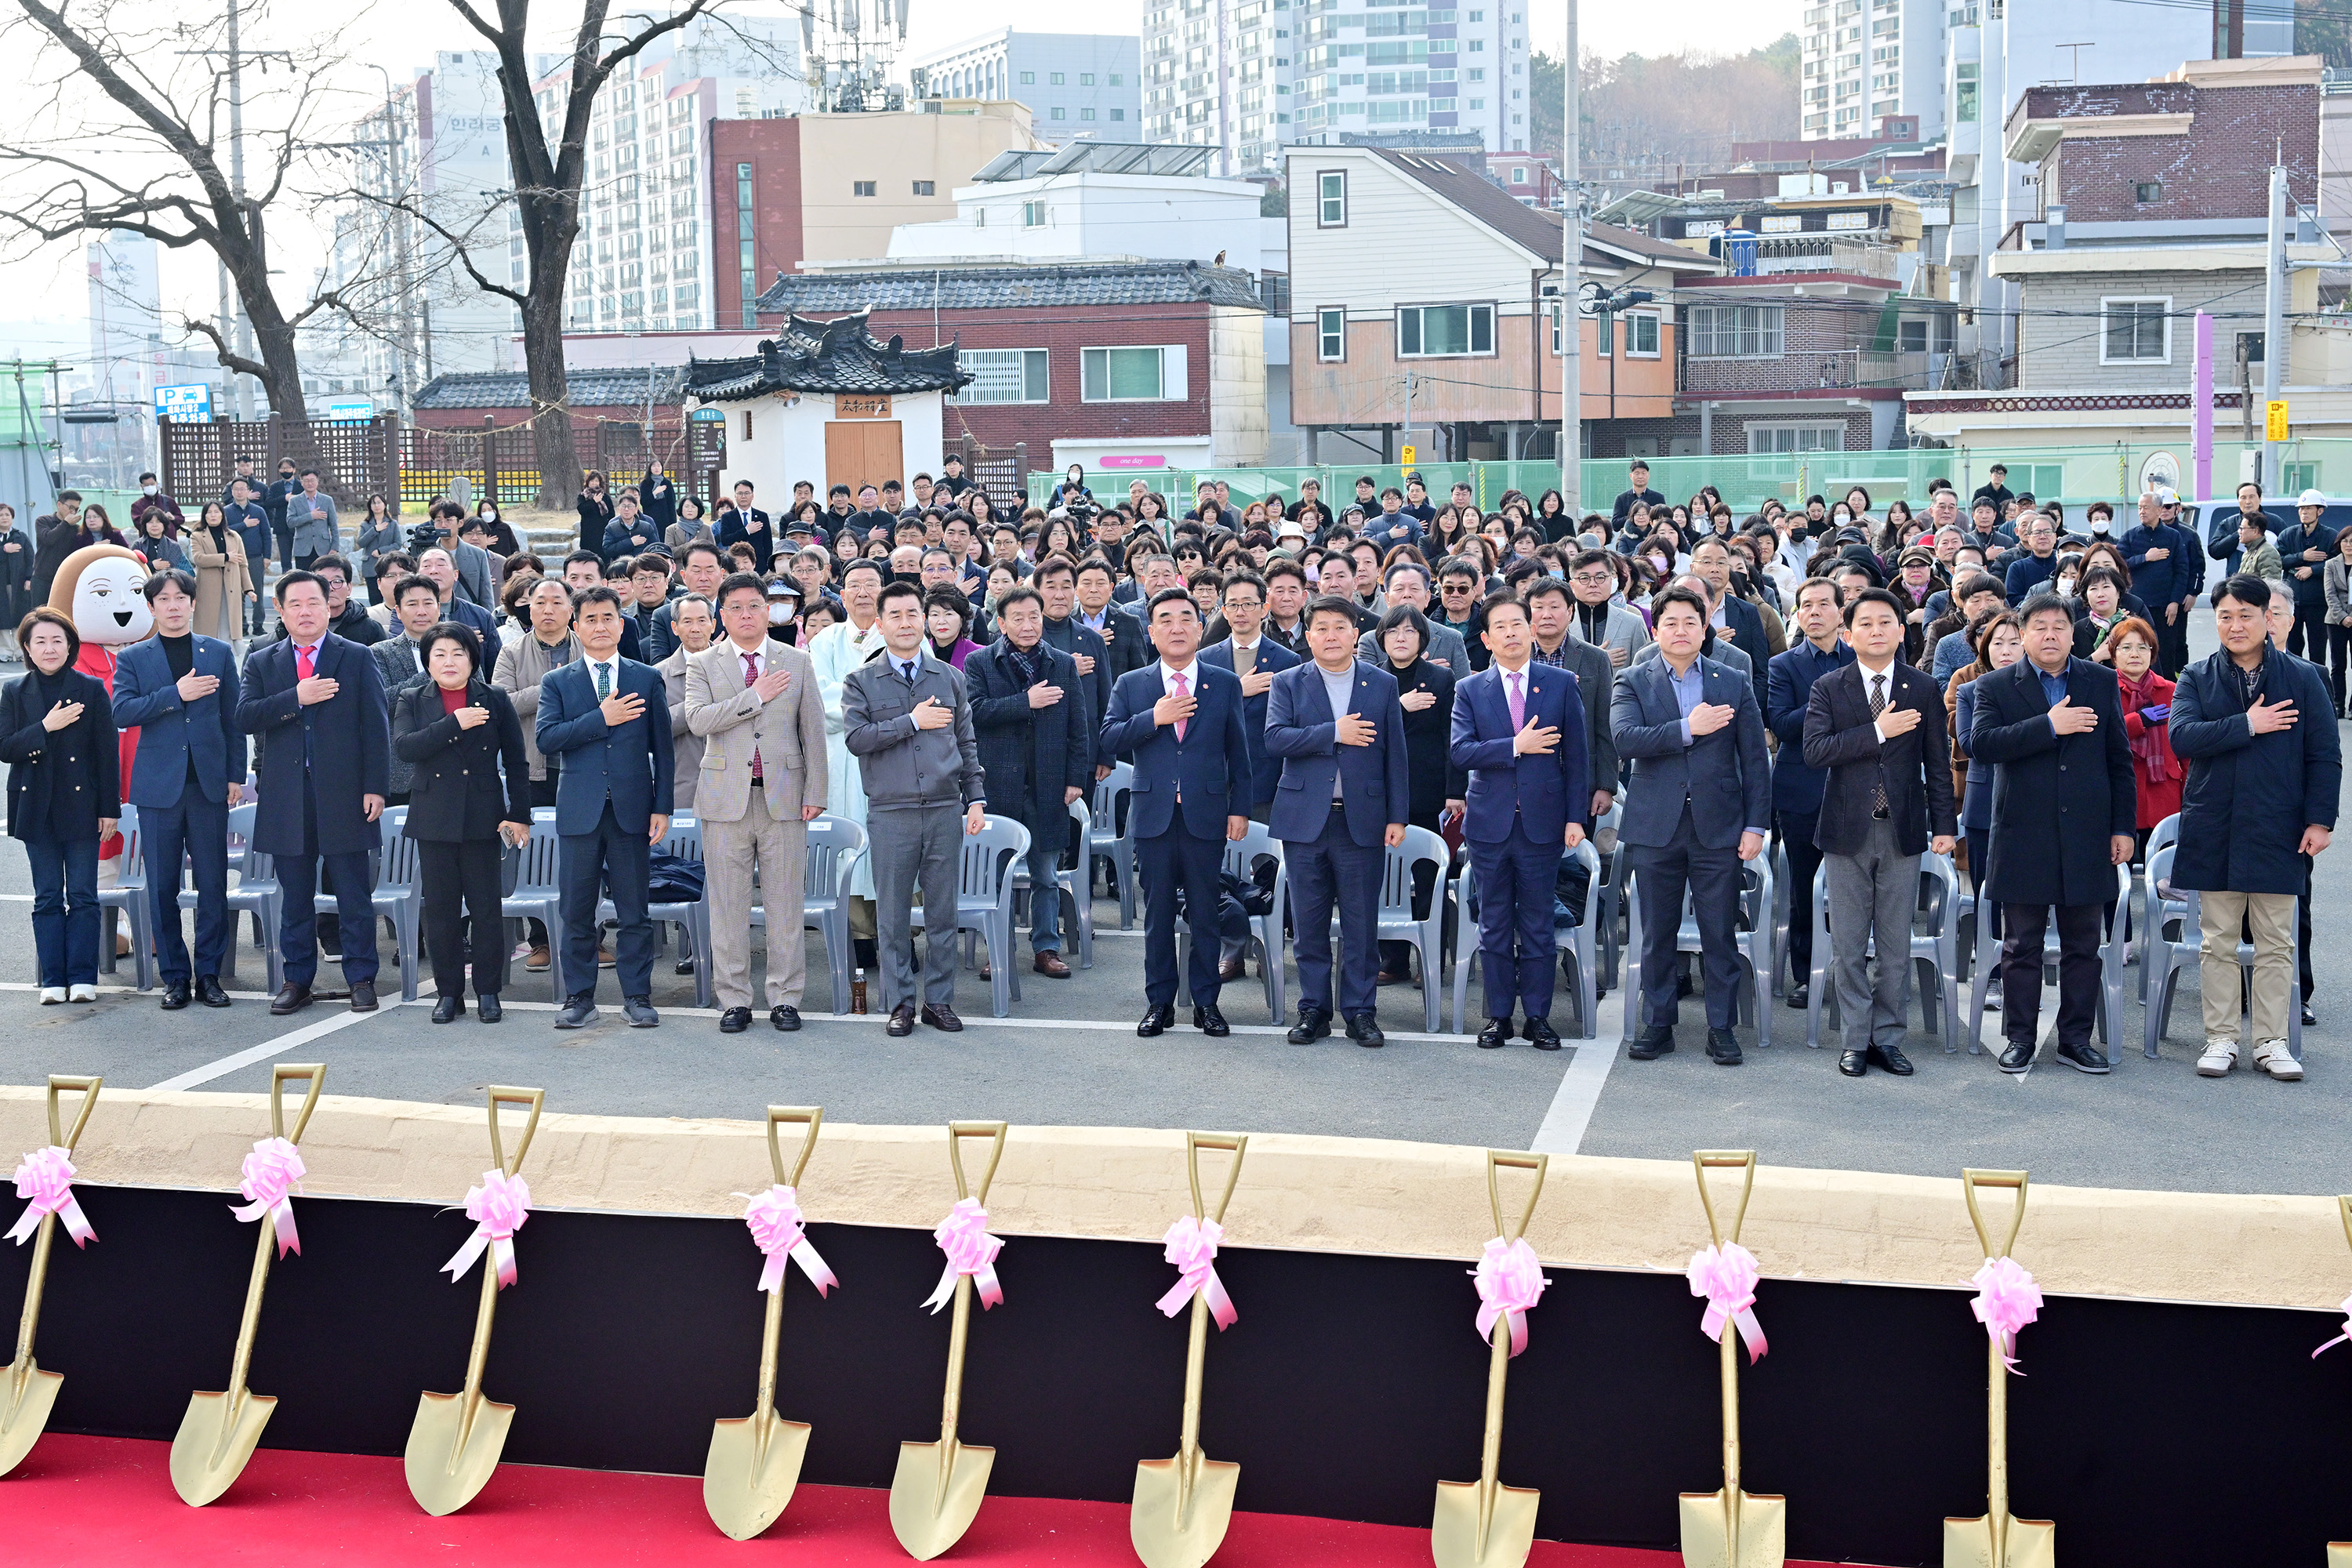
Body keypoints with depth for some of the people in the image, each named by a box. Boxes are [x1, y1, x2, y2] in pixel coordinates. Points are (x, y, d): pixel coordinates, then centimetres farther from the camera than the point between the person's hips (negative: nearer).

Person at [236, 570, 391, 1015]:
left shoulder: (357, 658, 5)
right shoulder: (262, 663, 11)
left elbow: (375, 726, 0)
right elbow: (245, 717, -4)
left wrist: (375, 787, -8)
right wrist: (297, 698, -15)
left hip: (344, 794, -2)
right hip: (287, 796, 2)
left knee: (354, 894, 1)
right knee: (295, 895, 9)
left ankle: (361, 979, 9)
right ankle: (296, 980, 17)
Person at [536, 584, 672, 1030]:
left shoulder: (647, 679, 9)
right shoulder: (557, 682, 8)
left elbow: (662, 747, 7)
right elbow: (546, 738, -7)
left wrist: (662, 807, 0)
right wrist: (601, 718, -13)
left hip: (631, 809, 0)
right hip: (580, 809, 0)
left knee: (634, 911, 3)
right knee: (577, 912, 5)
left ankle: (637, 997, 11)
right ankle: (579, 998, 13)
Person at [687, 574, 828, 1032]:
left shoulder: (797, 662, 9)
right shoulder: (703, 663, 6)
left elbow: (813, 731, 8)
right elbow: (698, 720, -10)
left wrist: (816, 792, 2)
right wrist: (755, 696, -12)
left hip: (783, 796, 0)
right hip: (726, 797, 0)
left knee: (785, 903, 2)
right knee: (728, 904, 3)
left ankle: (785, 999, 11)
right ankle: (734, 1000, 11)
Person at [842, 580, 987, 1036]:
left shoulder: (951, 678, 12)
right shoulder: (861, 681, 4)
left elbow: (967, 743, 15)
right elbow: (856, 738, -10)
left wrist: (976, 799, 8)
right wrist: (912, 721, -11)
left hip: (945, 810, 2)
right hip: (890, 813, -2)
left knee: (942, 910, 5)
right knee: (893, 913, 2)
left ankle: (939, 1001, 13)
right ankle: (900, 1003, 10)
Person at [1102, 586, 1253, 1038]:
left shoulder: (1226, 684, 7)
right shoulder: (1130, 685, 8)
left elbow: (1238, 752, 7)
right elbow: (1109, 740, -3)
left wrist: (1240, 809, 1)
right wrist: (1154, 719, -15)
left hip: (1206, 814, 0)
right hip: (1154, 815, 0)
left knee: (1206, 912, 4)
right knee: (1158, 913, 6)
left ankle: (1206, 1002, 14)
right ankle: (1159, 1002, 15)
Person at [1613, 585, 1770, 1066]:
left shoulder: (1734, 685, 8)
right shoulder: (1633, 683, 5)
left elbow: (1753, 759, 7)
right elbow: (1624, 738, -13)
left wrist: (1755, 825, 0)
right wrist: (1687, 729, -18)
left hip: (1718, 828, 0)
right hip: (1656, 828, 0)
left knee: (1720, 935, 2)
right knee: (1657, 935, 7)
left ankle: (1721, 1027, 12)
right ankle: (1658, 1024, 17)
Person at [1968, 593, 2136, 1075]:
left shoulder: (2102, 681, 9)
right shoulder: (1996, 686, 2)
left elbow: (2119, 758, 9)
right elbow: (1981, 743, -15)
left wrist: (2123, 827, 4)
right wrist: (2049, 726, -19)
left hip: (2087, 836, 2)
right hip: (2023, 835, -2)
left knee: (2083, 945, 7)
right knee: (2021, 946, 4)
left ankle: (2076, 1037, 16)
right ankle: (2020, 1037, 13)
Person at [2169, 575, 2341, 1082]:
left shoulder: (2303, 678, 3)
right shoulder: (2197, 678, 4)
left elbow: (2324, 755, 2)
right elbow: (2182, 736, -12)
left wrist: (2320, 820, -5)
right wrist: (2247, 725, -15)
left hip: (2278, 831, 0)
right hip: (2214, 831, 1)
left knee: (2275, 944, 5)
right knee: (2219, 941, 7)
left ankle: (2272, 1042, 13)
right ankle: (2220, 1039, 15)